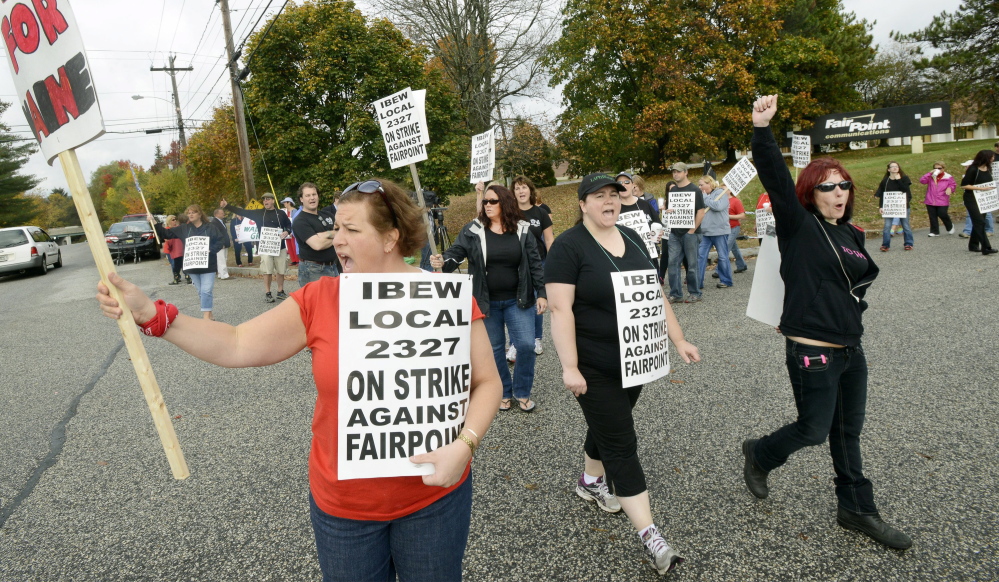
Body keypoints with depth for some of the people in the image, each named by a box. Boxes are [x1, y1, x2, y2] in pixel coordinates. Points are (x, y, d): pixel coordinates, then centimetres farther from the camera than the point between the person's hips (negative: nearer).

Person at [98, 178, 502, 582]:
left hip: (434, 497, -1)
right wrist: (151, 315, -16)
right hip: (341, 503, 2)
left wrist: (464, 444, -21)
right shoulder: (318, 300, -6)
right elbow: (235, 347, -8)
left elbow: (486, 382, -7)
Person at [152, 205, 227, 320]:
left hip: (208, 265, -4)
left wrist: (210, 250, -18)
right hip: (192, 266, 4)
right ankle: (208, 314, 18)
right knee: (201, 291, 10)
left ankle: (206, 316, -9)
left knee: (207, 290, -9)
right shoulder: (184, 229, 9)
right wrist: (154, 223, 0)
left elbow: (220, 242, -4)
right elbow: (167, 233, 11)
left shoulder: (211, 228, -2)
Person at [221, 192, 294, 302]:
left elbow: (289, 225, 14)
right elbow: (242, 211, 2)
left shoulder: (281, 213, 5)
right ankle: (268, 293, 8)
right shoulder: (259, 213, 5)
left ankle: (280, 292, 20)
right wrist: (227, 205, -5)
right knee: (267, 271, -2)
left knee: (281, 271, 6)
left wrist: (287, 232, -8)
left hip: (280, 246, 1)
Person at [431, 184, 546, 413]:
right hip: (486, 302, 0)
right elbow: (455, 252, -11)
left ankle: (522, 392, 19)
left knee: (526, 345, -2)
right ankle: (504, 392, 29)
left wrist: (541, 293, -1)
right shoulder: (472, 230, -3)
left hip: (518, 300, 0)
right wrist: (442, 262, -33)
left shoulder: (522, 231, -1)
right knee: (494, 349, 11)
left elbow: (535, 263, 1)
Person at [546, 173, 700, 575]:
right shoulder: (569, 246, -14)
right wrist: (569, 367, -23)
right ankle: (650, 537, 4)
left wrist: (678, 340, 9)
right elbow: (560, 309, -19)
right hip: (595, 367, -7)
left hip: (634, 361, 7)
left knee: (609, 427, 22)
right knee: (621, 444, -3)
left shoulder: (632, 239, 8)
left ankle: (591, 481, 48)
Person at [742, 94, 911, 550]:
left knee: (848, 432, 17)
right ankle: (759, 454, 31)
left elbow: (865, 275, 26)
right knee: (814, 430, 2)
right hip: (812, 352, -7)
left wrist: (851, 302, 6)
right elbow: (775, 179, -24)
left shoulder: (851, 235, 11)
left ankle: (858, 509, 32)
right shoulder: (798, 227, -10)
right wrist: (762, 128, -35)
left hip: (851, 349, 8)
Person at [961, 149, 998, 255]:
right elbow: (964, 185, -18)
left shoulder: (988, 169, 8)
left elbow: (989, 182, 22)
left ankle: (973, 245, 22)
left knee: (978, 222, 12)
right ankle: (986, 248, -14)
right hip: (972, 199, -8)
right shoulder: (973, 169, -15)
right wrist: (981, 188, -23)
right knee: (980, 222, -12)